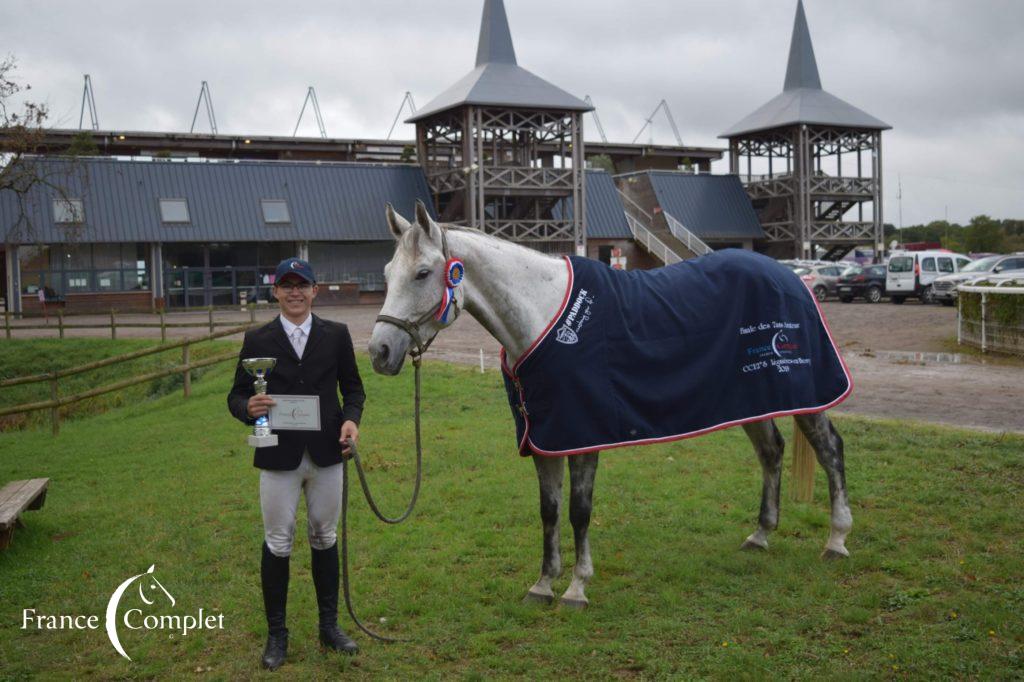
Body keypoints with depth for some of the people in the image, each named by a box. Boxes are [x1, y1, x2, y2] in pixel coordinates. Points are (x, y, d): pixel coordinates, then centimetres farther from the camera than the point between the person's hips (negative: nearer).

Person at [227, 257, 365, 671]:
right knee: (278, 544, 6)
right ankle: (276, 633, 20)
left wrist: (351, 418, -14)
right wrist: (248, 408, -23)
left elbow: (352, 386, 6)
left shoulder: (337, 335, 1)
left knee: (325, 539, 13)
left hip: (326, 452, 1)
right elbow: (236, 395, 0)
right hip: (278, 456, -1)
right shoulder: (258, 340, -2)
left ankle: (329, 625, 27)